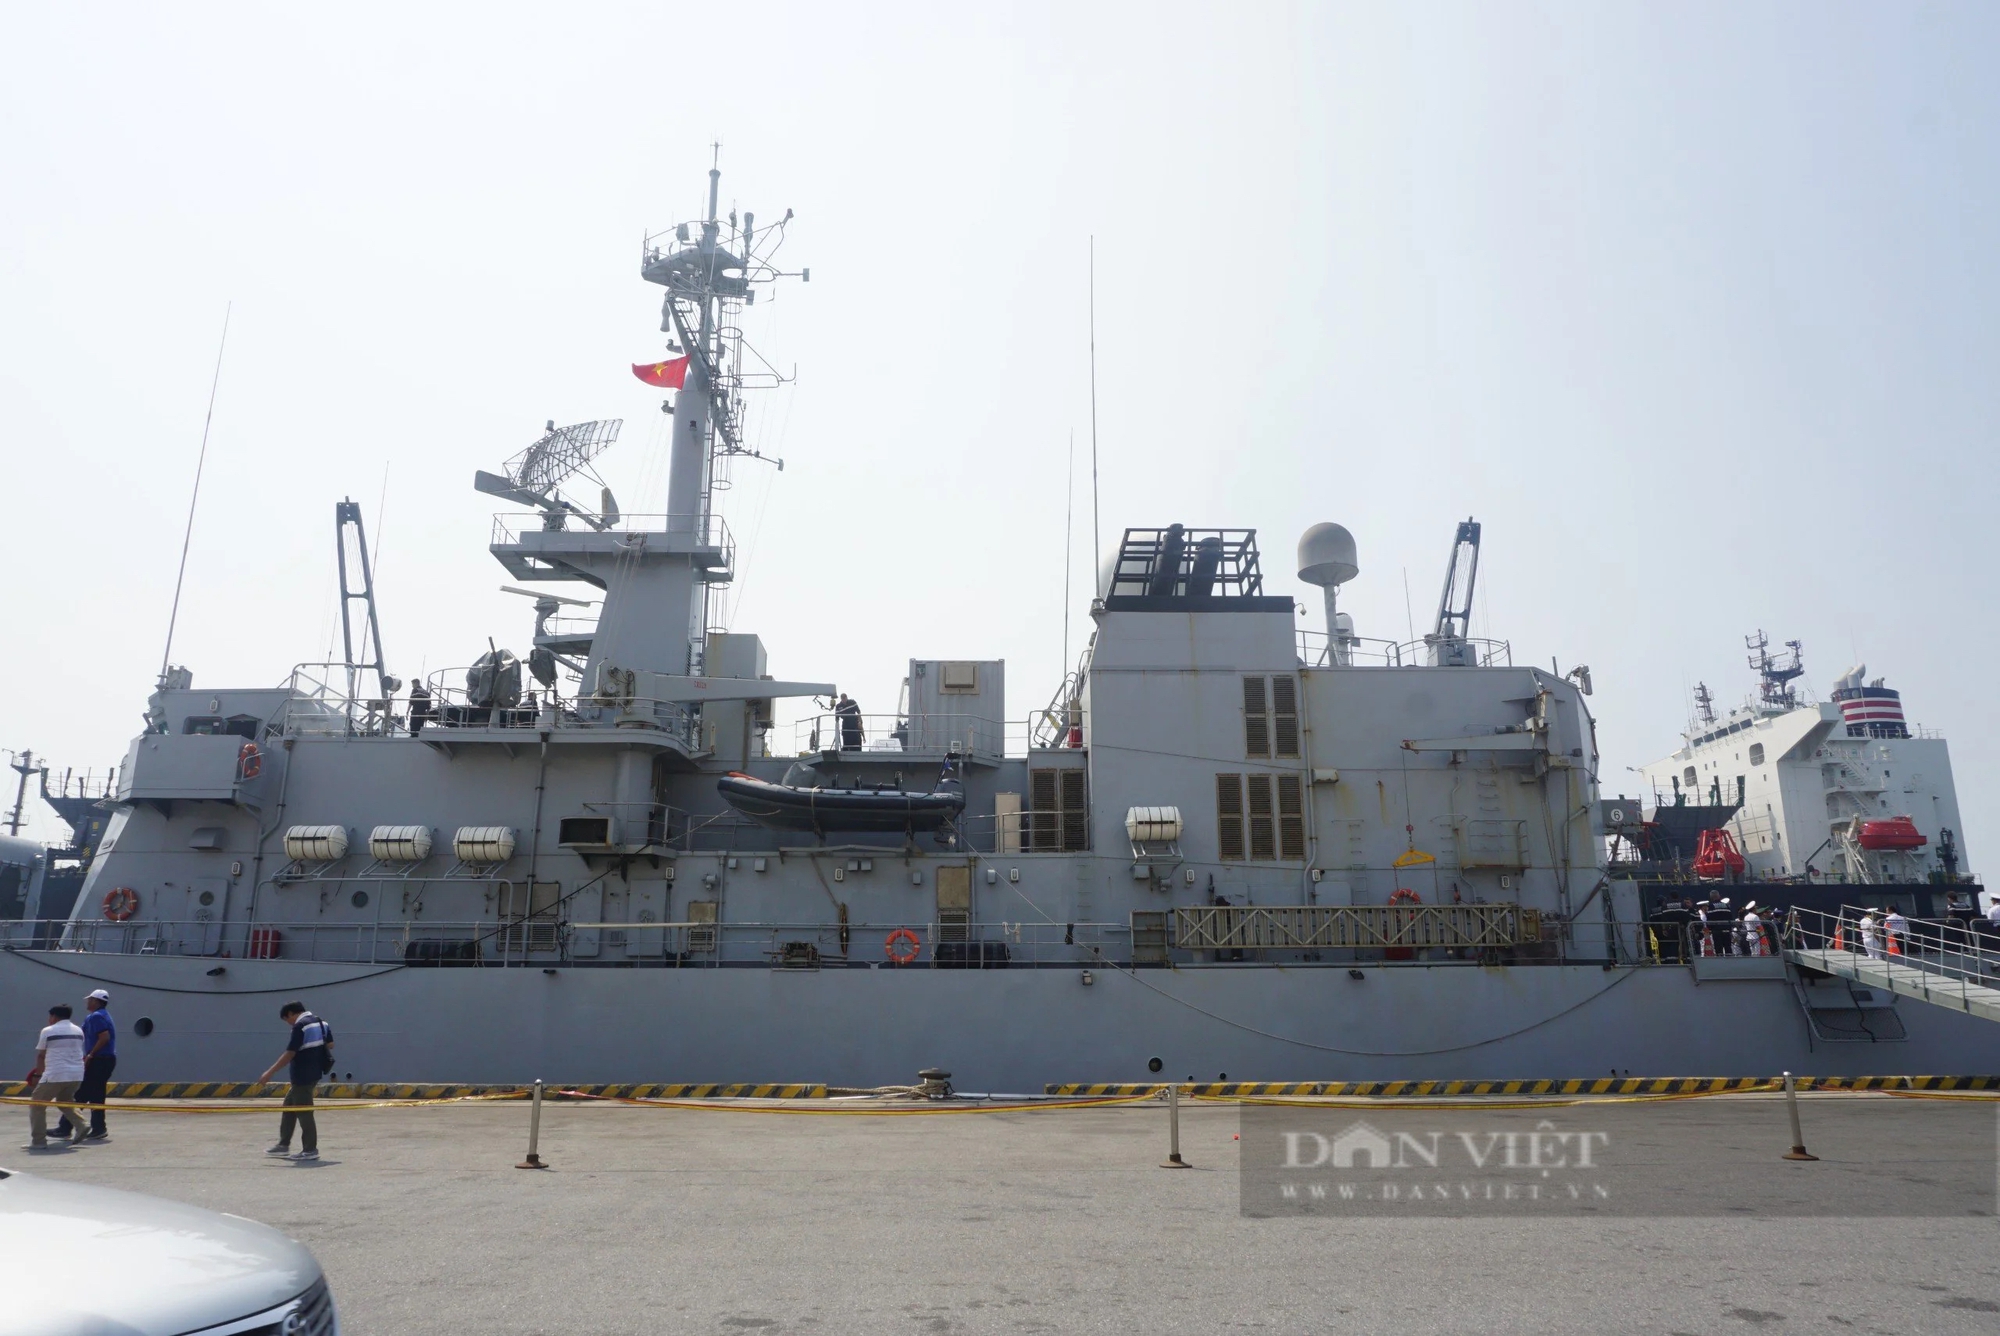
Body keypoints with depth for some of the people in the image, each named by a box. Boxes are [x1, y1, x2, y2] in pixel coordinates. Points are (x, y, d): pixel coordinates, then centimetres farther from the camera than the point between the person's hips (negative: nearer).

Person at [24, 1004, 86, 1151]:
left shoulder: (48, 1031, -3)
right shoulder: (79, 1031, 13)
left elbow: (41, 1056, 2)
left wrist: (37, 1074, 16)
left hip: (55, 1074, -6)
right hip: (76, 1074, 6)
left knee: (36, 1105, 7)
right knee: (65, 1103, 25)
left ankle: (38, 1141, 1)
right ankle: (80, 1126, 5)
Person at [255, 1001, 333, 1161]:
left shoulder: (300, 1026, -16)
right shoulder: (320, 1022, 10)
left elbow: (290, 1053, -19)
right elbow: (330, 1044, 15)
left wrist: (270, 1072, -13)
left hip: (303, 1075, -10)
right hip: (314, 1072, 10)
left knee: (303, 1111, -2)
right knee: (289, 1105, 19)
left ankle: (310, 1150, 3)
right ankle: (283, 1145, 24)